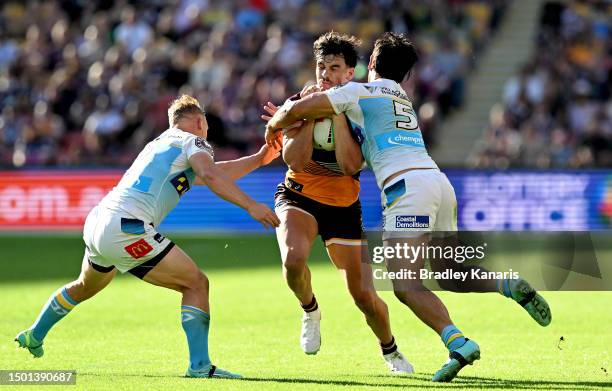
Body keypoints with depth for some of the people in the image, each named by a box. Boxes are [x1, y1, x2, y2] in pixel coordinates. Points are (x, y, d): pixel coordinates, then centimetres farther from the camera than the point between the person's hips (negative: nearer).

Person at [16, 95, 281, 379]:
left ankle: (33, 336, 52)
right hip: (126, 230, -9)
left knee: (84, 288, 35)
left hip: (95, 224, 9)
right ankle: (199, 366, -12)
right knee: (196, 283, -5)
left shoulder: (160, 143, 27)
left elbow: (215, 174, 32)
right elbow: (211, 177, -20)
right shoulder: (192, 142, 2)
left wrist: (258, 158, 30)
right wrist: (251, 206, -22)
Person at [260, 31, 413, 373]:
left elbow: (350, 165, -25)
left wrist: (337, 113, -26)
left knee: (364, 295, -1)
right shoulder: (300, 102, -7)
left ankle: (390, 351, 30)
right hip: (299, 196, 0)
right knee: (294, 258, -33)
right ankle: (311, 311, 1)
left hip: (344, 207, 0)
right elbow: (294, 160, -19)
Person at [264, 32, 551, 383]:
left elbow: (296, 110, 5)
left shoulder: (358, 92, 8)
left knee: (406, 285, -12)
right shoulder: (404, 101, 31)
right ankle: (510, 285, -6)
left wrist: (274, 126, 28)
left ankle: (458, 343, -30)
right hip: (439, 180, 7)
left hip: (406, 185, -7)